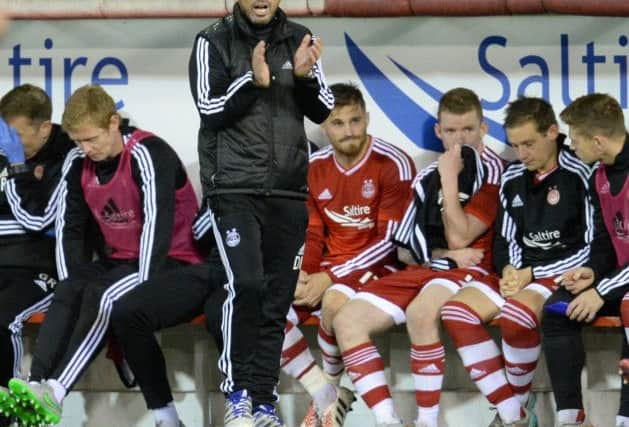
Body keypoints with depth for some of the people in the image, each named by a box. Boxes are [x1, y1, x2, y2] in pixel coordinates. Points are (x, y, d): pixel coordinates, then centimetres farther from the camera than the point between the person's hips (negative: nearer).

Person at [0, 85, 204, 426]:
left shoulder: (147, 154, -19)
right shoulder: (78, 164, 3)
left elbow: (157, 223, -25)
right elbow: (69, 228, 6)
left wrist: (142, 288, -28)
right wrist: (70, 283, -7)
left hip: (171, 261, -7)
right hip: (119, 260, 7)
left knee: (103, 296, -31)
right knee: (67, 295, -21)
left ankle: (55, 392, -42)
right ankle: (36, 388, -38)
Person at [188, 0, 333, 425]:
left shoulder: (298, 40, 10)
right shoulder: (214, 42, 0)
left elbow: (324, 111, 8)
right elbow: (210, 110, -8)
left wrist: (304, 77, -11)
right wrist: (254, 81, -21)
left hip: (288, 190, 4)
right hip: (234, 186, -4)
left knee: (278, 298, 4)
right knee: (246, 283, -19)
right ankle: (237, 391, -9)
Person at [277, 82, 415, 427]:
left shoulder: (393, 164, -12)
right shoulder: (314, 168, 7)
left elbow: (390, 240, -14)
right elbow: (311, 234, 12)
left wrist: (329, 278, -19)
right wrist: (301, 275, -11)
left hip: (377, 268, -6)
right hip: (327, 270, 6)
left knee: (335, 300, -38)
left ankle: (332, 385, -10)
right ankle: (325, 398, -10)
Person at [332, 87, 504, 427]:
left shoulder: (492, 172, -4)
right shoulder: (428, 177, 17)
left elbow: (459, 238, -11)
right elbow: (410, 248, 15)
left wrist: (449, 180, -7)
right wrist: (447, 255, -4)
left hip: (470, 271, -7)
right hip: (424, 271, 7)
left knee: (419, 313, -39)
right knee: (347, 320, -12)